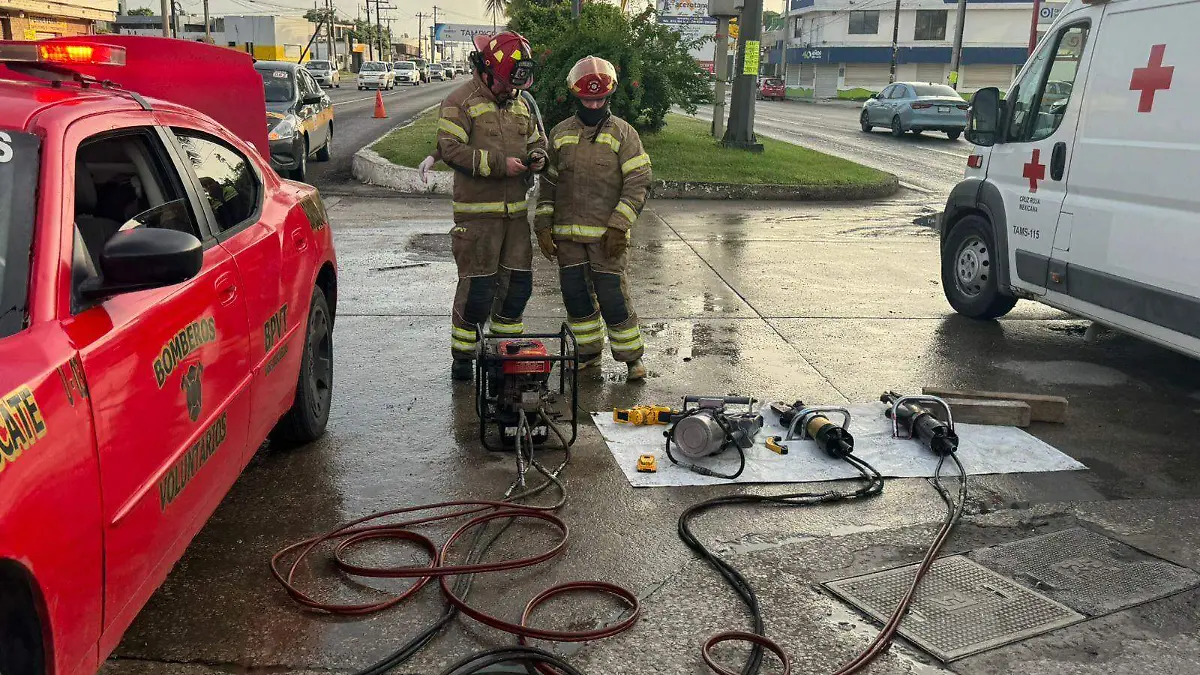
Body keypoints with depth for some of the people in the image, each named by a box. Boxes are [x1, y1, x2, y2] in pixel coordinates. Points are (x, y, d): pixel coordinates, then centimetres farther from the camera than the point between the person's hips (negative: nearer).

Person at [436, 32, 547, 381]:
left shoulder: (519, 104, 17)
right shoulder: (460, 102, -6)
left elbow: (535, 139, 28)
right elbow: (451, 149, -16)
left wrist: (537, 156, 4)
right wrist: (500, 164, -19)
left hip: (516, 209, 7)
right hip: (477, 211, -7)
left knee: (517, 281, 10)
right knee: (478, 284, -5)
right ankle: (462, 355, 8)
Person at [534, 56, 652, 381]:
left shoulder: (623, 133, -1)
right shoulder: (560, 134, 10)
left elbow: (638, 183, -6)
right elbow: (548, 183, 14)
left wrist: (619, 226, -14)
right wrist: (543, 226, 5)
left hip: (607, 234, -4)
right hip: (567, 234, 4)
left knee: (612, 296, -4)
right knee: (575, 295, 8)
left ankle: (632, 356, 11)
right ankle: (589, 352, 24)